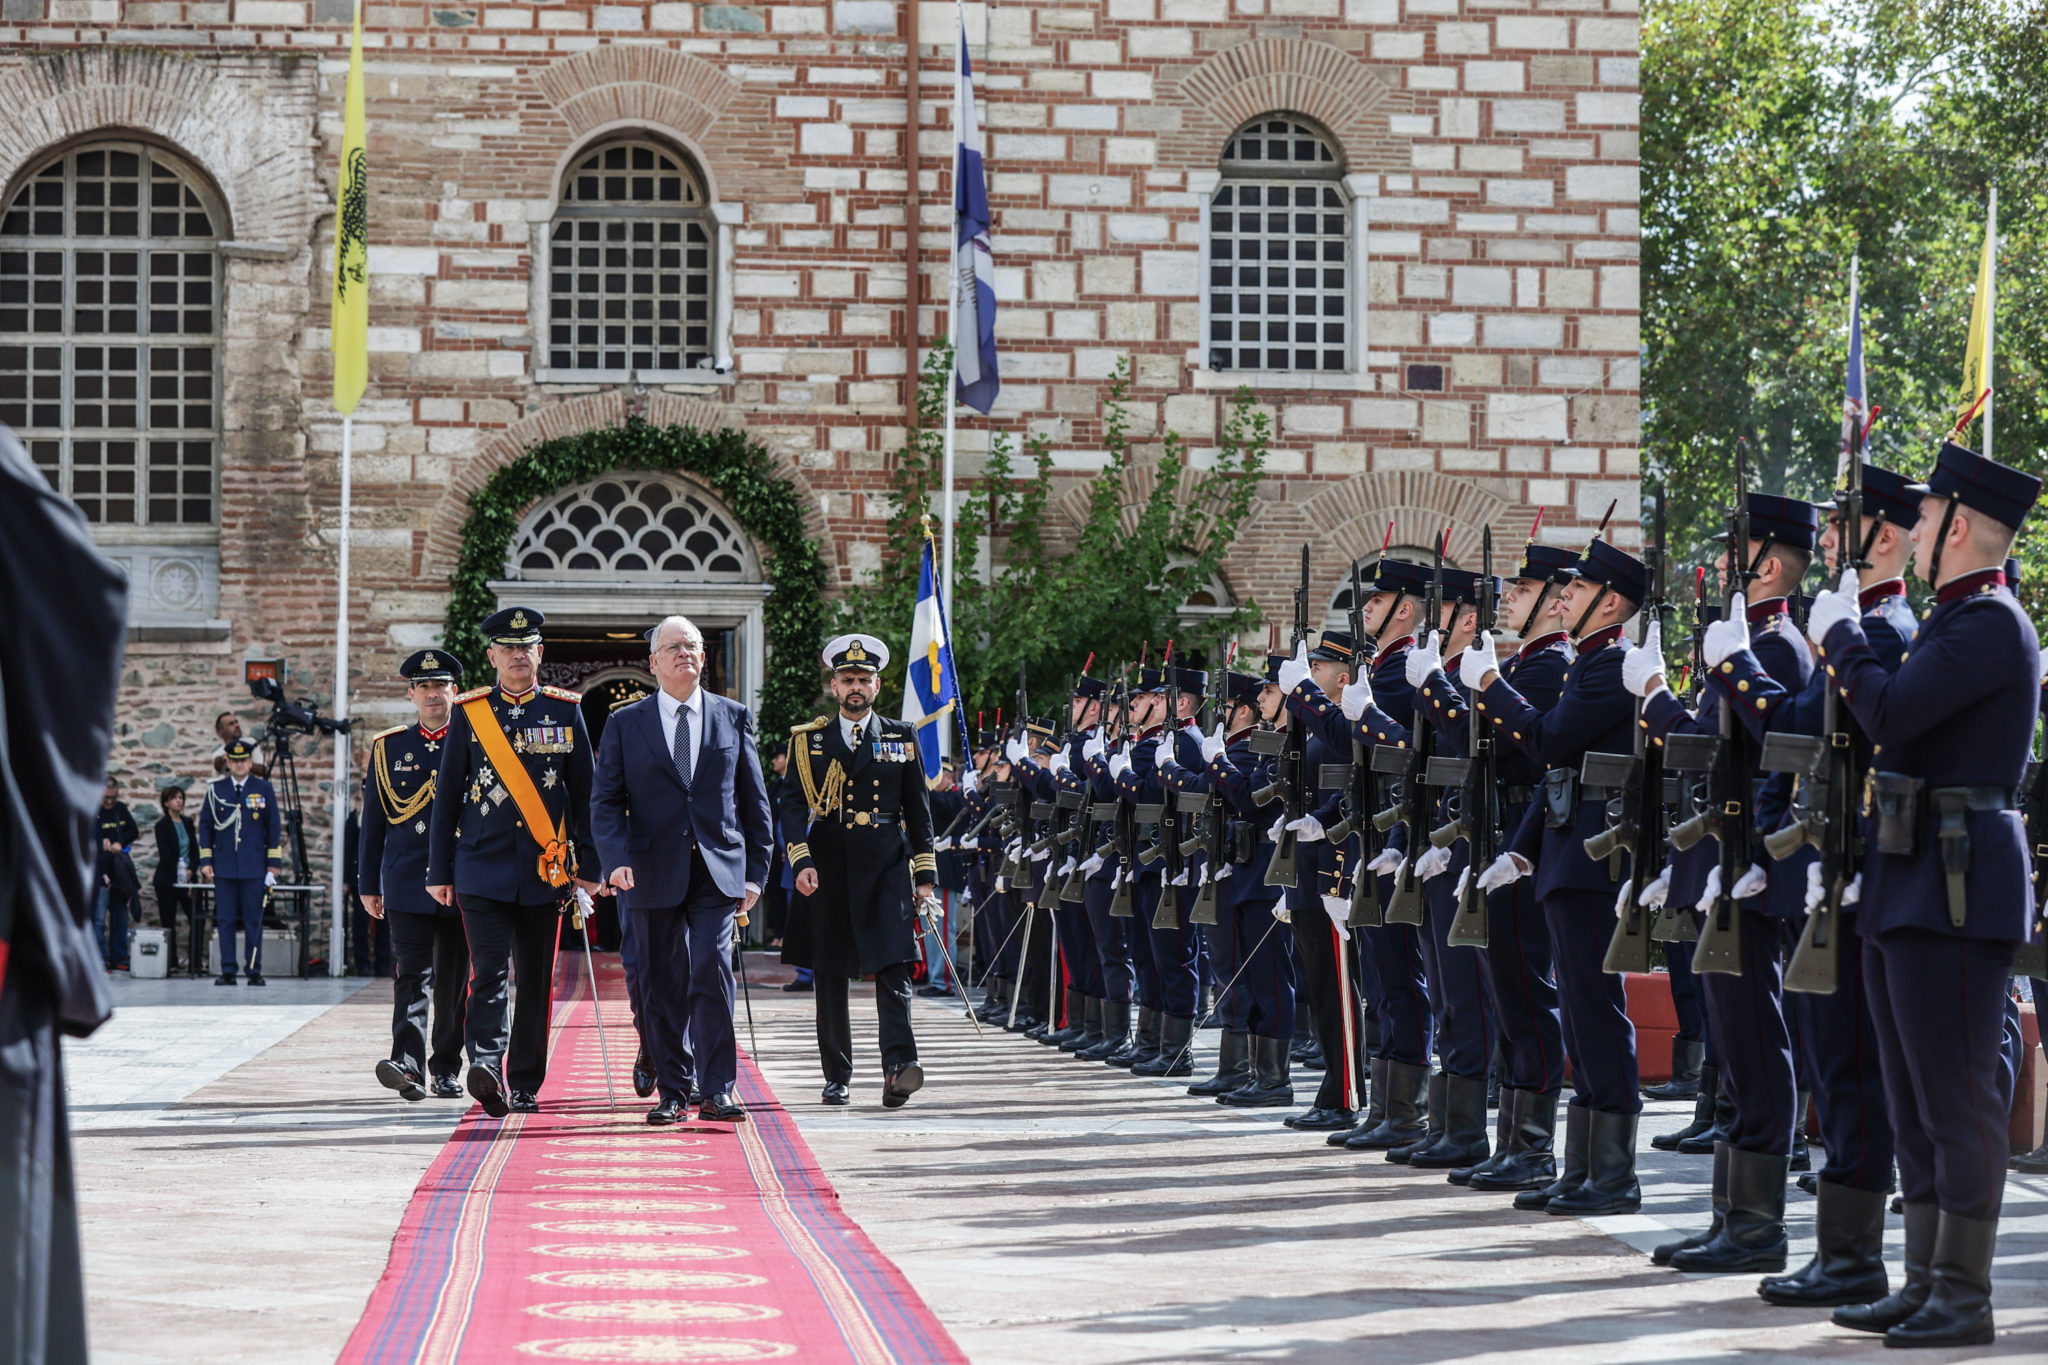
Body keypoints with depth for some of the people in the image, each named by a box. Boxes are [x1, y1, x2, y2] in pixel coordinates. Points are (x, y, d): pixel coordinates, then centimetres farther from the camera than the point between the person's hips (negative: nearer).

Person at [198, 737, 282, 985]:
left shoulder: (264, 790, 4)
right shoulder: (216, 790, 7)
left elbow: (273, 829, 6)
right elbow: (205, 826, 10)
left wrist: (273, 865, 1)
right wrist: (205, 861, 2)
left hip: (254, 868, -1)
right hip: (224, 867, 1)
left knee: (254, 921, 0)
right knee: (226, 921, 1)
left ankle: (255, 971, 5)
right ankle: (228, 971, 5)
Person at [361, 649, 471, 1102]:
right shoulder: (388, 748, 8)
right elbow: (373, 823, 10)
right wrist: (368, 885, 7)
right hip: (407, 885, -1)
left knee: (454, 981, 6)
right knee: (414, 974, -13)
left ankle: (445, 1070, 15)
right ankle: (408, 1064, -24)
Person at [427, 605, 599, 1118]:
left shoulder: (566, 711, 7)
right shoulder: (469, 713, 4)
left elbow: (584, 793, 9)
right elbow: (447, 796, 6)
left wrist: (588, 867, 5)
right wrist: (439, 872, 4)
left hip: (546, 869, 2)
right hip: (483, 868, -2)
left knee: (536, 979, 6)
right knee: (490, 971, -15)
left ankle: (525, 1085, 15)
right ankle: (486, 1063, -30)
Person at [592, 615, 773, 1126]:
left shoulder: (733, 718, 10)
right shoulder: (625, 724, 7)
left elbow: (754, 801, 11)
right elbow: (605, 800, 3)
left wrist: (755, 872, 6)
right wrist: (618, 858, -14)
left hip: (718, 873, -1)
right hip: (653, 874, 1)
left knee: (712, 975, -14)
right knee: (663, 988, 4)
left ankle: (718, 1091, -11)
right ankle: (673, 1093, 13)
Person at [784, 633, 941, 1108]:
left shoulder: (901, 736, 10)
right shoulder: (808, 740, 8)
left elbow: (918, 809, 10)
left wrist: (926, 877, 5)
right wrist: (801, 861, -9)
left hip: (887, 867, -1)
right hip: (828, 869, 1)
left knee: (893, 969, -14)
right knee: (830, 977, 5)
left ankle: (898, 1068, -25)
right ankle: (837, 1078, 14)